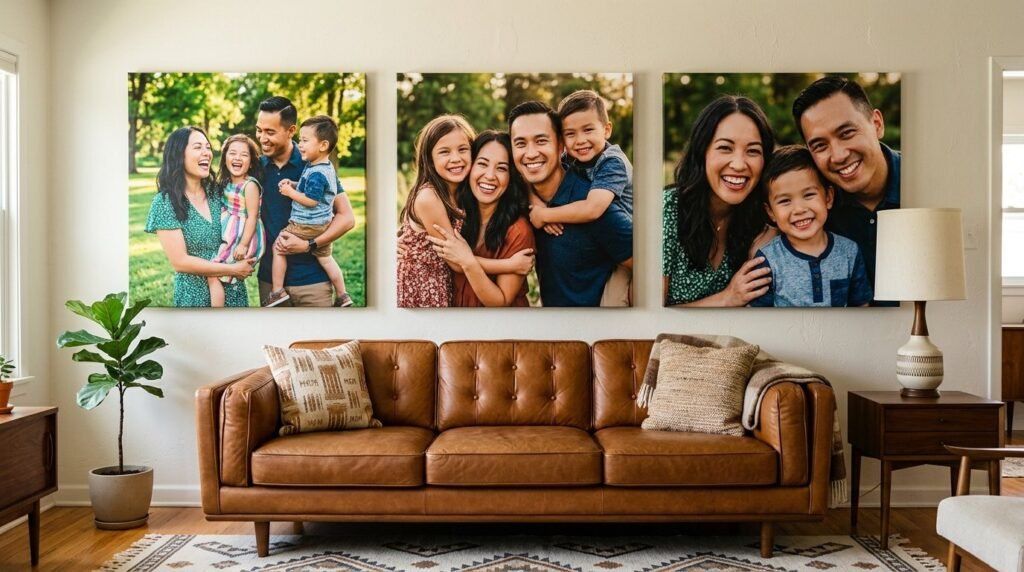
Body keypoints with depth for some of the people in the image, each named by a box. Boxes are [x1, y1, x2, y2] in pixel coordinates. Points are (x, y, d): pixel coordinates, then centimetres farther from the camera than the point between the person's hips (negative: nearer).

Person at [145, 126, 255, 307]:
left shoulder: (217, 193, 2)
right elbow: (180, 262, -16)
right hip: (196, 296, -5)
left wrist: (244, 264, -7)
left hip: (234, 291, 5)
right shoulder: (165, 202, -12)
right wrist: (232, 269, -15)